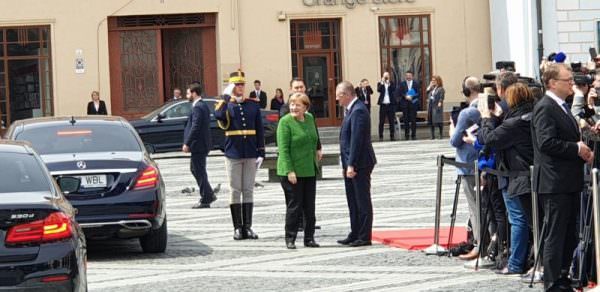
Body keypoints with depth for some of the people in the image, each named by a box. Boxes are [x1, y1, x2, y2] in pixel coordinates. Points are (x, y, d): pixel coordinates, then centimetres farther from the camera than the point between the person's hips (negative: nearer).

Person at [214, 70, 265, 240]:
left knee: (248, 191, 5)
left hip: (250, 155, 2)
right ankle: (237, 228, 5)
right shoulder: (226, 105, 1)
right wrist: (227, 97, -19)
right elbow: (218, 115, -24)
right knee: (235, 191, 1)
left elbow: (260, 131, 9)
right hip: (233, 155, -2)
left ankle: (247, 227, 9)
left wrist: (261, 153, 2)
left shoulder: (253, 106, 9)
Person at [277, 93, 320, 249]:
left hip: (310, 171, 6)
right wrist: (289, 170, -21)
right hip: (293, 172, -6)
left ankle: (309, 238, 18)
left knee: (309, 206, 10)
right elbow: (283, 148, -15)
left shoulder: (310, 118, 9)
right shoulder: (285, 122, -11)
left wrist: (315, 162, 16)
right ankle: (290, 239, 7)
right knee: (294, 206, -2)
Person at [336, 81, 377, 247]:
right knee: (353, 201, 16)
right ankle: (355, 235, 23)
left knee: (362, 201, -3)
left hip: (359, 165, -10)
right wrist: (346, 165, 15)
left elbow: (356, 140, -22)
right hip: (351, 164, 10)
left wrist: (351, 165, -23)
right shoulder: (351, 110, 15)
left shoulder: (358, 111, -17)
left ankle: (364, 237, 1)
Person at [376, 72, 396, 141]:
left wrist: (389, 83, -16)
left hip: (391, 104, 1)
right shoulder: (380, 83, 7)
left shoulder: (392, 83, 8)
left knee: (391, 121, 4)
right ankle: (381, 136, 2)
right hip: (383, 104, -1)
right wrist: (382, 82, -13)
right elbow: (379, 90, -12)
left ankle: (392, 136, 9)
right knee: (381, 121, -1)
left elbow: (393, 89, -11)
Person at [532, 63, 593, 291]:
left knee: (570, 235, 14)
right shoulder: (545, 108, -13)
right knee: (555, 235, -5)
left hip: (570, 182, 10)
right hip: (554, 183, -10)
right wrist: (576, 149, -17)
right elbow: (546, 142, -23)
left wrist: (583, 151, 5)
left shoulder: (562, 108, 18)